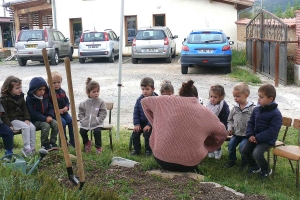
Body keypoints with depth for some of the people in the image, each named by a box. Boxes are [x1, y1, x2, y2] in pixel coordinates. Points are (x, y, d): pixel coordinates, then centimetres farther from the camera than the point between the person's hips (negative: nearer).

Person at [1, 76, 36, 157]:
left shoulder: (21, 96, 9)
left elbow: (25, 108, 13)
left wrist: (27, 119, -2)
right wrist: (9, 125, -20)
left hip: (21, 118, 6)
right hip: (12, 119, -6)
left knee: (32, 127, -19)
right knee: (25, 127, -29)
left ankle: (32, 148, -13)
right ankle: (26, 148, -21)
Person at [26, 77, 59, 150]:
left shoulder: (45, 96, 8)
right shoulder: (29, 99, -11)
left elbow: (50, 107, 11)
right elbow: (33, 113, -18)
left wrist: (50, 116, -11)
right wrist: (45, 118, -24)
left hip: (46, 118, 6)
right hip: (35, 120, -6)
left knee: (55, 123, -19)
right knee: (46, 125, -31)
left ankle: (52, 142, -4)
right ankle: (44, 144, -10)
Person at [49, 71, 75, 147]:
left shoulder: (62, 91, 11)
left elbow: (67, 101, 17)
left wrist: (66, 107, -4)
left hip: (63, 112, 6)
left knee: (71, 121, -12)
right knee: (63, 122, -26)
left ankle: (72, 141, -1)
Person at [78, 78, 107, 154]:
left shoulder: (101, 102, -4)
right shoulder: (84, 103, 3)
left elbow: (103, 114, -5)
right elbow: (81, 113, 11)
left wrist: (97, 120, -14)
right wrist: (83, 120, -3)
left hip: (96, 124, -3)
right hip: (85, 123, 3)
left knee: (97, 132, -26)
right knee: (82, 131, -13)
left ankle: (98, 146, -1)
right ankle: (86, 143, 19)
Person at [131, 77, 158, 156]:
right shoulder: (139, 100, 3)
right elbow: (136, 113, 5)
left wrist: (149, 125, -22)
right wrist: (136, 124, -6)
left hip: (151, 123, -5)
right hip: (141, 122, 5)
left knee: (147, 132, -25)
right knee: (135, 132, -14)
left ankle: (148, 150, -4)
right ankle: (136, 149, 3)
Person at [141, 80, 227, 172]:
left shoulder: (167, 101, 3)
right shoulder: (206, 112, 5)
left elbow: (144, 101, 17)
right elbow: (222, 133, 15)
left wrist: (157, 124, 22)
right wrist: (207, 147, 28)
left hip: (161, 160, 0)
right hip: (189, 164, 0)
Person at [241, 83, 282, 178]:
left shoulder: (275, 114, -18)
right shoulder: (256, 109, 3)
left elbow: (272, 131, -21)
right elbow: (251, 122, 11)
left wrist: (258, 138, -22)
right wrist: (250, 135, -5)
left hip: (267, 139, -7)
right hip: (255, 137, 7)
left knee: (257, 153, -23)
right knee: (244, 150, -3)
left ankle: (266, 170, 6)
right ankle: (254, 167, 23)